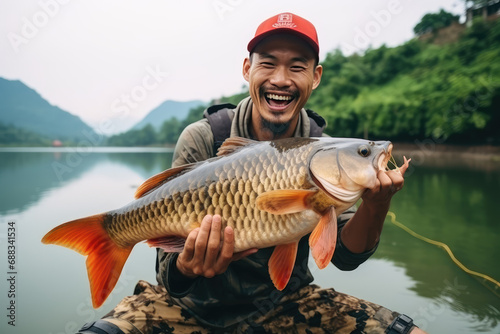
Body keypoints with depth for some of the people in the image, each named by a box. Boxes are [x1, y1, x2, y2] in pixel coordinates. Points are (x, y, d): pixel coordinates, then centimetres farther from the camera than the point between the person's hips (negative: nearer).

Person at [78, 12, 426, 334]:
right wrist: (186, 265, -38)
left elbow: (345, 257, -5)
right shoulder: (201, 140, -15)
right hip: (197, 305, -2)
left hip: (284, 304, 3)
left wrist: (376, 204, -24)